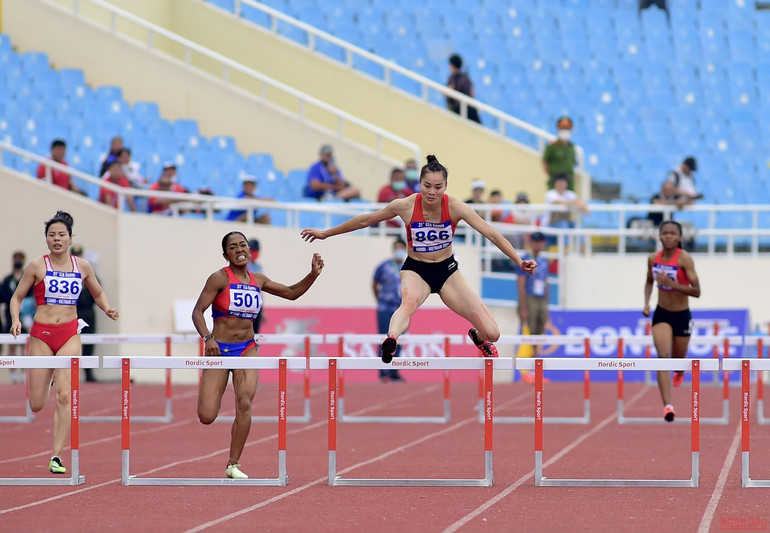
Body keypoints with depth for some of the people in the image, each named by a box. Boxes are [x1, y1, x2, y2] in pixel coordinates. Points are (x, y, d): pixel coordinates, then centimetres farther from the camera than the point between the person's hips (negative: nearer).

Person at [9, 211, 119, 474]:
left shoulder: (82, 266, 4)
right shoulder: (37, 266, -3)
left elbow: (98, 293, 20)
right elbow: (17, 297, 3)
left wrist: (107, 309, -1)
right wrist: (16, 320, -15)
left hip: (69, 335, 1)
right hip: (42, 334, -1)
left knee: (64, 395, -15)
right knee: (36, 405, 4)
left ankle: (57, 456, -11)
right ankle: (41, 380, 44)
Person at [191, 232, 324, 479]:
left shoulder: (258, 280, 7)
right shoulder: (219, 278, -8)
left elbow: (291, 293, 18)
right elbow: (197, 312, -11)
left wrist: (313, 274, 4)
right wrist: (207, 338, -27)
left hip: (247, 349, 3)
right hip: (219, 349, -3)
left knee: (245, 403, -17)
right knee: (207, 417, -8)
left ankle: (233, 465, -4)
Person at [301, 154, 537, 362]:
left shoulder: (455, 207, -18)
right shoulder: (406, 206, -17)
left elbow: (492, 234, -18)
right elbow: (365, 220, -3)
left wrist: (519, 262, -27)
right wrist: (325, 233, 4)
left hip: (447, 270, 2)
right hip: (416, 270, -2)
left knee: (492, 333, -6)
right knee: (409, 302, -42)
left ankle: (478, 338, 32)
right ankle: (390, 342, -69)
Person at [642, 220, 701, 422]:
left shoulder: (684, 259, -18)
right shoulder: (653, 259, -4)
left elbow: (696, 292, -21)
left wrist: (671, 284, -31)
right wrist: (646, 303, 0)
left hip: (682, 316, -2)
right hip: (661, 315, 2)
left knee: (678, 359, 16)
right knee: (663, 356, -18)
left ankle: (680, 372, 56)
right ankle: (667, 406, -25)